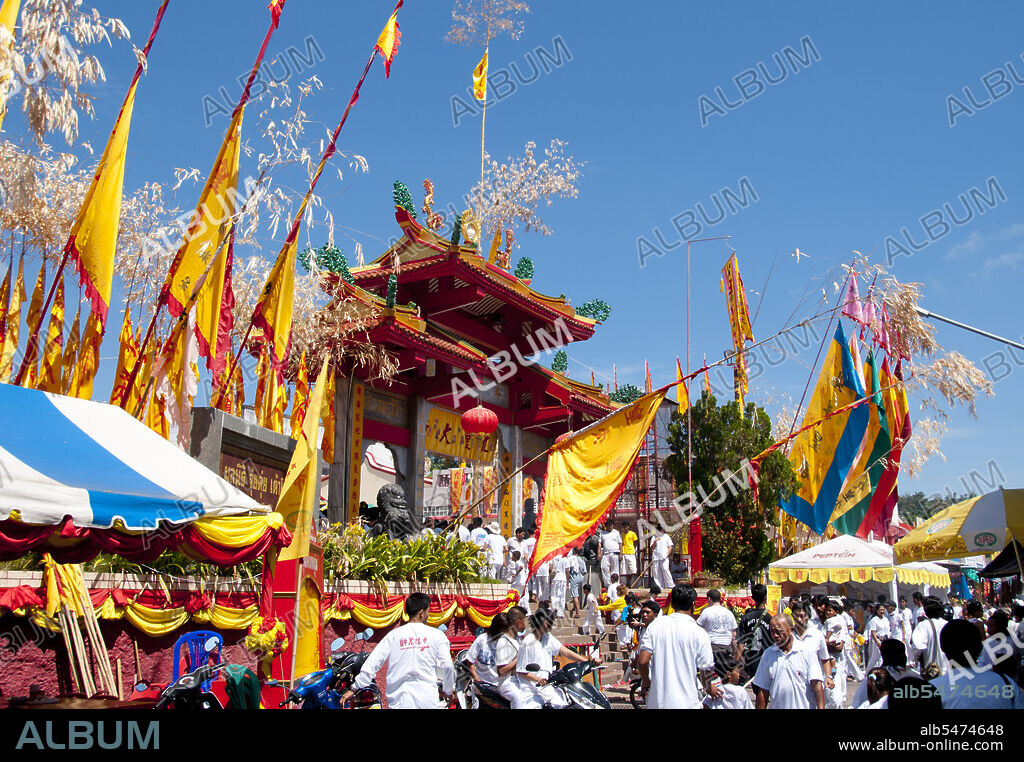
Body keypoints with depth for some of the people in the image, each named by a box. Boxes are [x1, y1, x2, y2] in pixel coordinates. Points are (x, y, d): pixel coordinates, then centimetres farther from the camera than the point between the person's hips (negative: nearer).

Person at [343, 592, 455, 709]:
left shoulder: (393, 635, 5)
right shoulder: (436, 635, 0)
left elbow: (372, 662, 0)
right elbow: (447, 666, -3)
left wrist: (354, 688, 5)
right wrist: (448, 690, 14)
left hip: (399, 702, 2)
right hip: (427, 702, -2)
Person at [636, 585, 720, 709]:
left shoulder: (655, 625, -2)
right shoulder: (698, 632, -9)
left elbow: (642, 661, -6)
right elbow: (706, 670, -5)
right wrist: (708, 688, 17)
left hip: (656, 703, 4)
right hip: (686, 703, -3)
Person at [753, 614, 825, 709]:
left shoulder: (807, 651, -5)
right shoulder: (768, 654, 4)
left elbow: (817, 684, -11)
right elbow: (763, 691, 7)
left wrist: (821, 707, -21)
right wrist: (761, 707, 2)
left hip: (804, 706, -2)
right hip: (776, 706, 2)